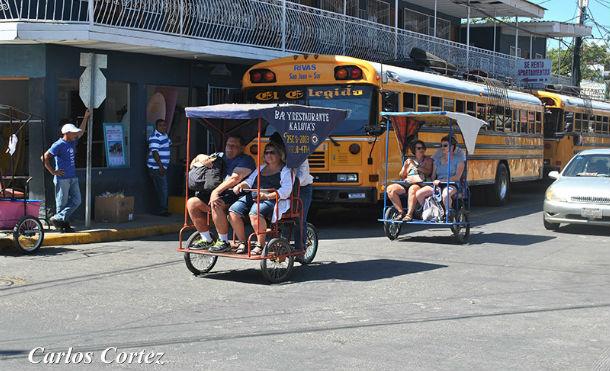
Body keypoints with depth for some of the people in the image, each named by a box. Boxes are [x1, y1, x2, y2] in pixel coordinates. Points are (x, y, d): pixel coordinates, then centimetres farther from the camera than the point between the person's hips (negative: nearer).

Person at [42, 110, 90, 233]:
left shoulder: (72, 142, 12)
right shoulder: (58, 145, -12)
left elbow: (81, 131, 27)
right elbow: (45, 157, -14)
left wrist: (86, 117, 23)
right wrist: (53, 171, -13)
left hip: (73, 178, 8)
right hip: (62, 179, -8)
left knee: (76, 200, 3)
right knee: (62, 203, 0)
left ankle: (59, 218, 5)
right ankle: (64, 226, 5)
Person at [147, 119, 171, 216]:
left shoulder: (164, 135, 14)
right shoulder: (155, 137, -17)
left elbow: (169, 143, 35)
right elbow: (154, 152, -23)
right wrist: (160, 166, -27)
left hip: (162, 167, 10)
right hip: (156, 167, -10)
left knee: (161, 189, 12)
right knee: (162, 188, -9)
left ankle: (162, 209, 17)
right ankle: (162, 209, -4)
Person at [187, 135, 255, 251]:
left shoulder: (246, 160, -4)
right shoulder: (221, 157, 21)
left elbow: (235, 178, -20)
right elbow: (200, 158, 28)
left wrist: (216, 191, -28)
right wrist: (201, 159, 1)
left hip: (236, 195, -8)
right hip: (219, 194, 8)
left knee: (216, 204, -36)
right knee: (191, 203, -6)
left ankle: (223, 241, -20)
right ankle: (206, 239, 2)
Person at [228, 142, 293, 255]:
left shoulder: (285, 170, 5)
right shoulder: (261, 168, 28)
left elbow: (286, 190, -9)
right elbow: (249, 181, 24)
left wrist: (267, 196, -20)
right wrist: (240, 185, 0)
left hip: (271, 200, -7)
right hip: (252, 197, 7)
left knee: (255, 213, -37)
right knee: (233, 211, -18)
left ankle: (260, 244, -24)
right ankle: (242, 243, -9)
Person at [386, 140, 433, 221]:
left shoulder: (428, 160, 16)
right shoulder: (409, 161, 25)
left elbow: (428, 172, -4)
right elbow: (401, 176, 21)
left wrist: (416, 166, -12)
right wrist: (405, 167, 2)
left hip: (420, 183, -5)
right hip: (407, 183, 5)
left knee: (412, 189, -41)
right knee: (390, 188, -20)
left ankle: (409, 214, -42)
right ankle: (401, 211, -17)